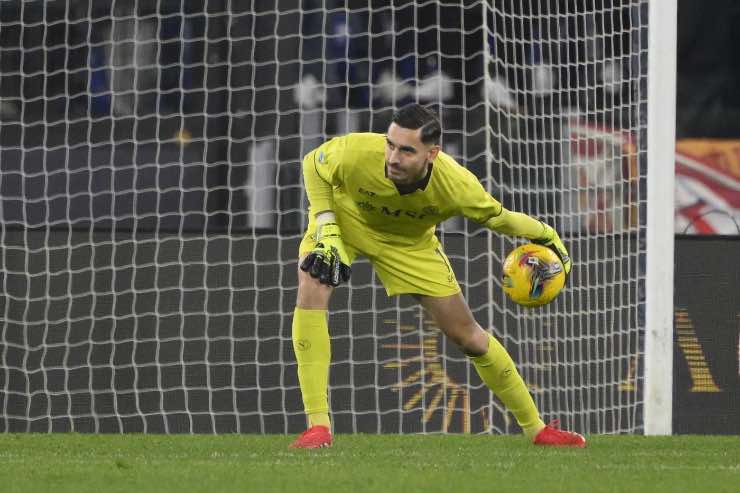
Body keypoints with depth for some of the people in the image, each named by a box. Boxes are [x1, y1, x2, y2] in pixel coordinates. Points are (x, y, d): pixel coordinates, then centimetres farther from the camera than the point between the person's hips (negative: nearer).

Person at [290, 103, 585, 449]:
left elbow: (497, 217, -13)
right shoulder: (355, 154, -39)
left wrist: (546, 236, -4)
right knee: (311, 294, -29)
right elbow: (313, 164, -15)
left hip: (410, 243, 1)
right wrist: (326, 228, -23)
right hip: (343, 221, -1)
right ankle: (318, 426, -25)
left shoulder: (456, 185, -35)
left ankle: (536, 428, 21)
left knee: (468, 336, 2)